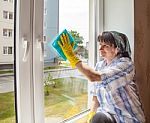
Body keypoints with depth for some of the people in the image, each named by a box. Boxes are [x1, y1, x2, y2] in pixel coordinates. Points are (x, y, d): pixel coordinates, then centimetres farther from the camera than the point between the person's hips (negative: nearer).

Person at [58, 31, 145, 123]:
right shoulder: (99, 65, 4)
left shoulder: (125, 63, -17)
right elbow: (96, 95, 7)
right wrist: (91, 116, -5)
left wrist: (71, 56, -27)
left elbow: (93, 77, -29)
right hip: (108, 113, 5)